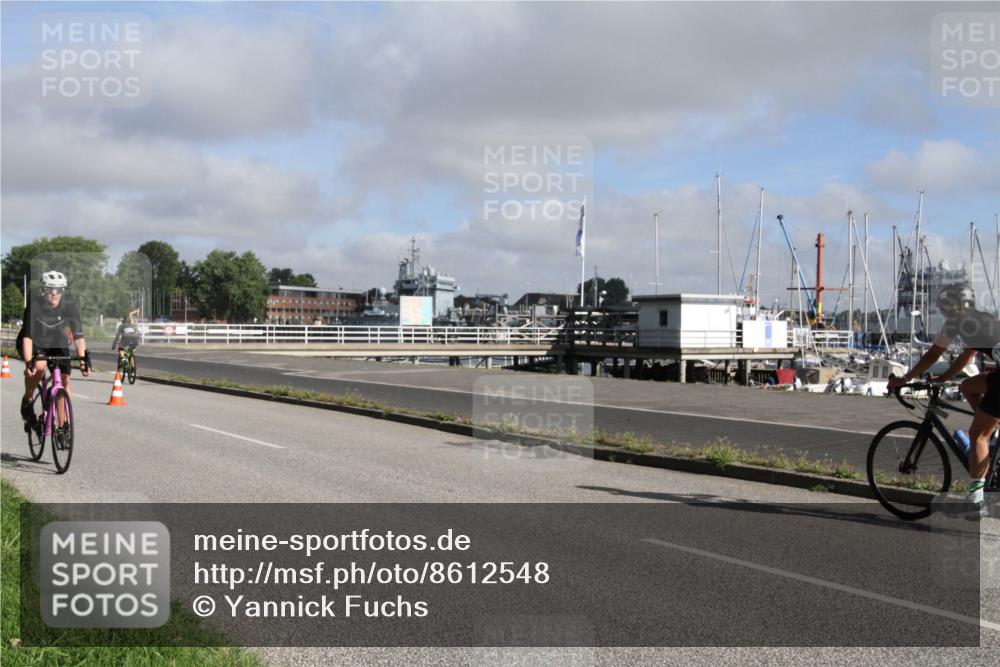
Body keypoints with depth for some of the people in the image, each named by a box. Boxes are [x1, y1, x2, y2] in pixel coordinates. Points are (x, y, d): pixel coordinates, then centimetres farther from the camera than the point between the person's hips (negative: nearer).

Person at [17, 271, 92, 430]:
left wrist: (84, 359, -38)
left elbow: (78, 335, -25)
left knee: (64, 380, -12)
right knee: (39, 365, -33)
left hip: (58, 344, 3)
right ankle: (27, 401, -8)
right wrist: (28, 362, -45)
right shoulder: (34, 305, -27)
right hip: (35, 344, -3)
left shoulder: (69, 306, -22)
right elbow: (27, 336, -33)